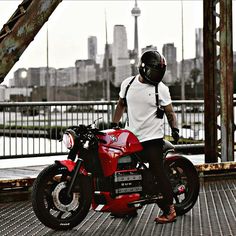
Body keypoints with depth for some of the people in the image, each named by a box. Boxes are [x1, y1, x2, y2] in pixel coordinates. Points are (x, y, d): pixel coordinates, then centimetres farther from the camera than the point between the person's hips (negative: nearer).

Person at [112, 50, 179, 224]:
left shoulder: (161, 88, -4)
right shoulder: (127, 83, 6)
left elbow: (170, 112, -1)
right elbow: (121, 105, 19)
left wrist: (174, 128, -18)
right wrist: (114, 124, 15)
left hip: (152, 138, -4)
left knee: (158, 173, -9)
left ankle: (169, 209, -2)